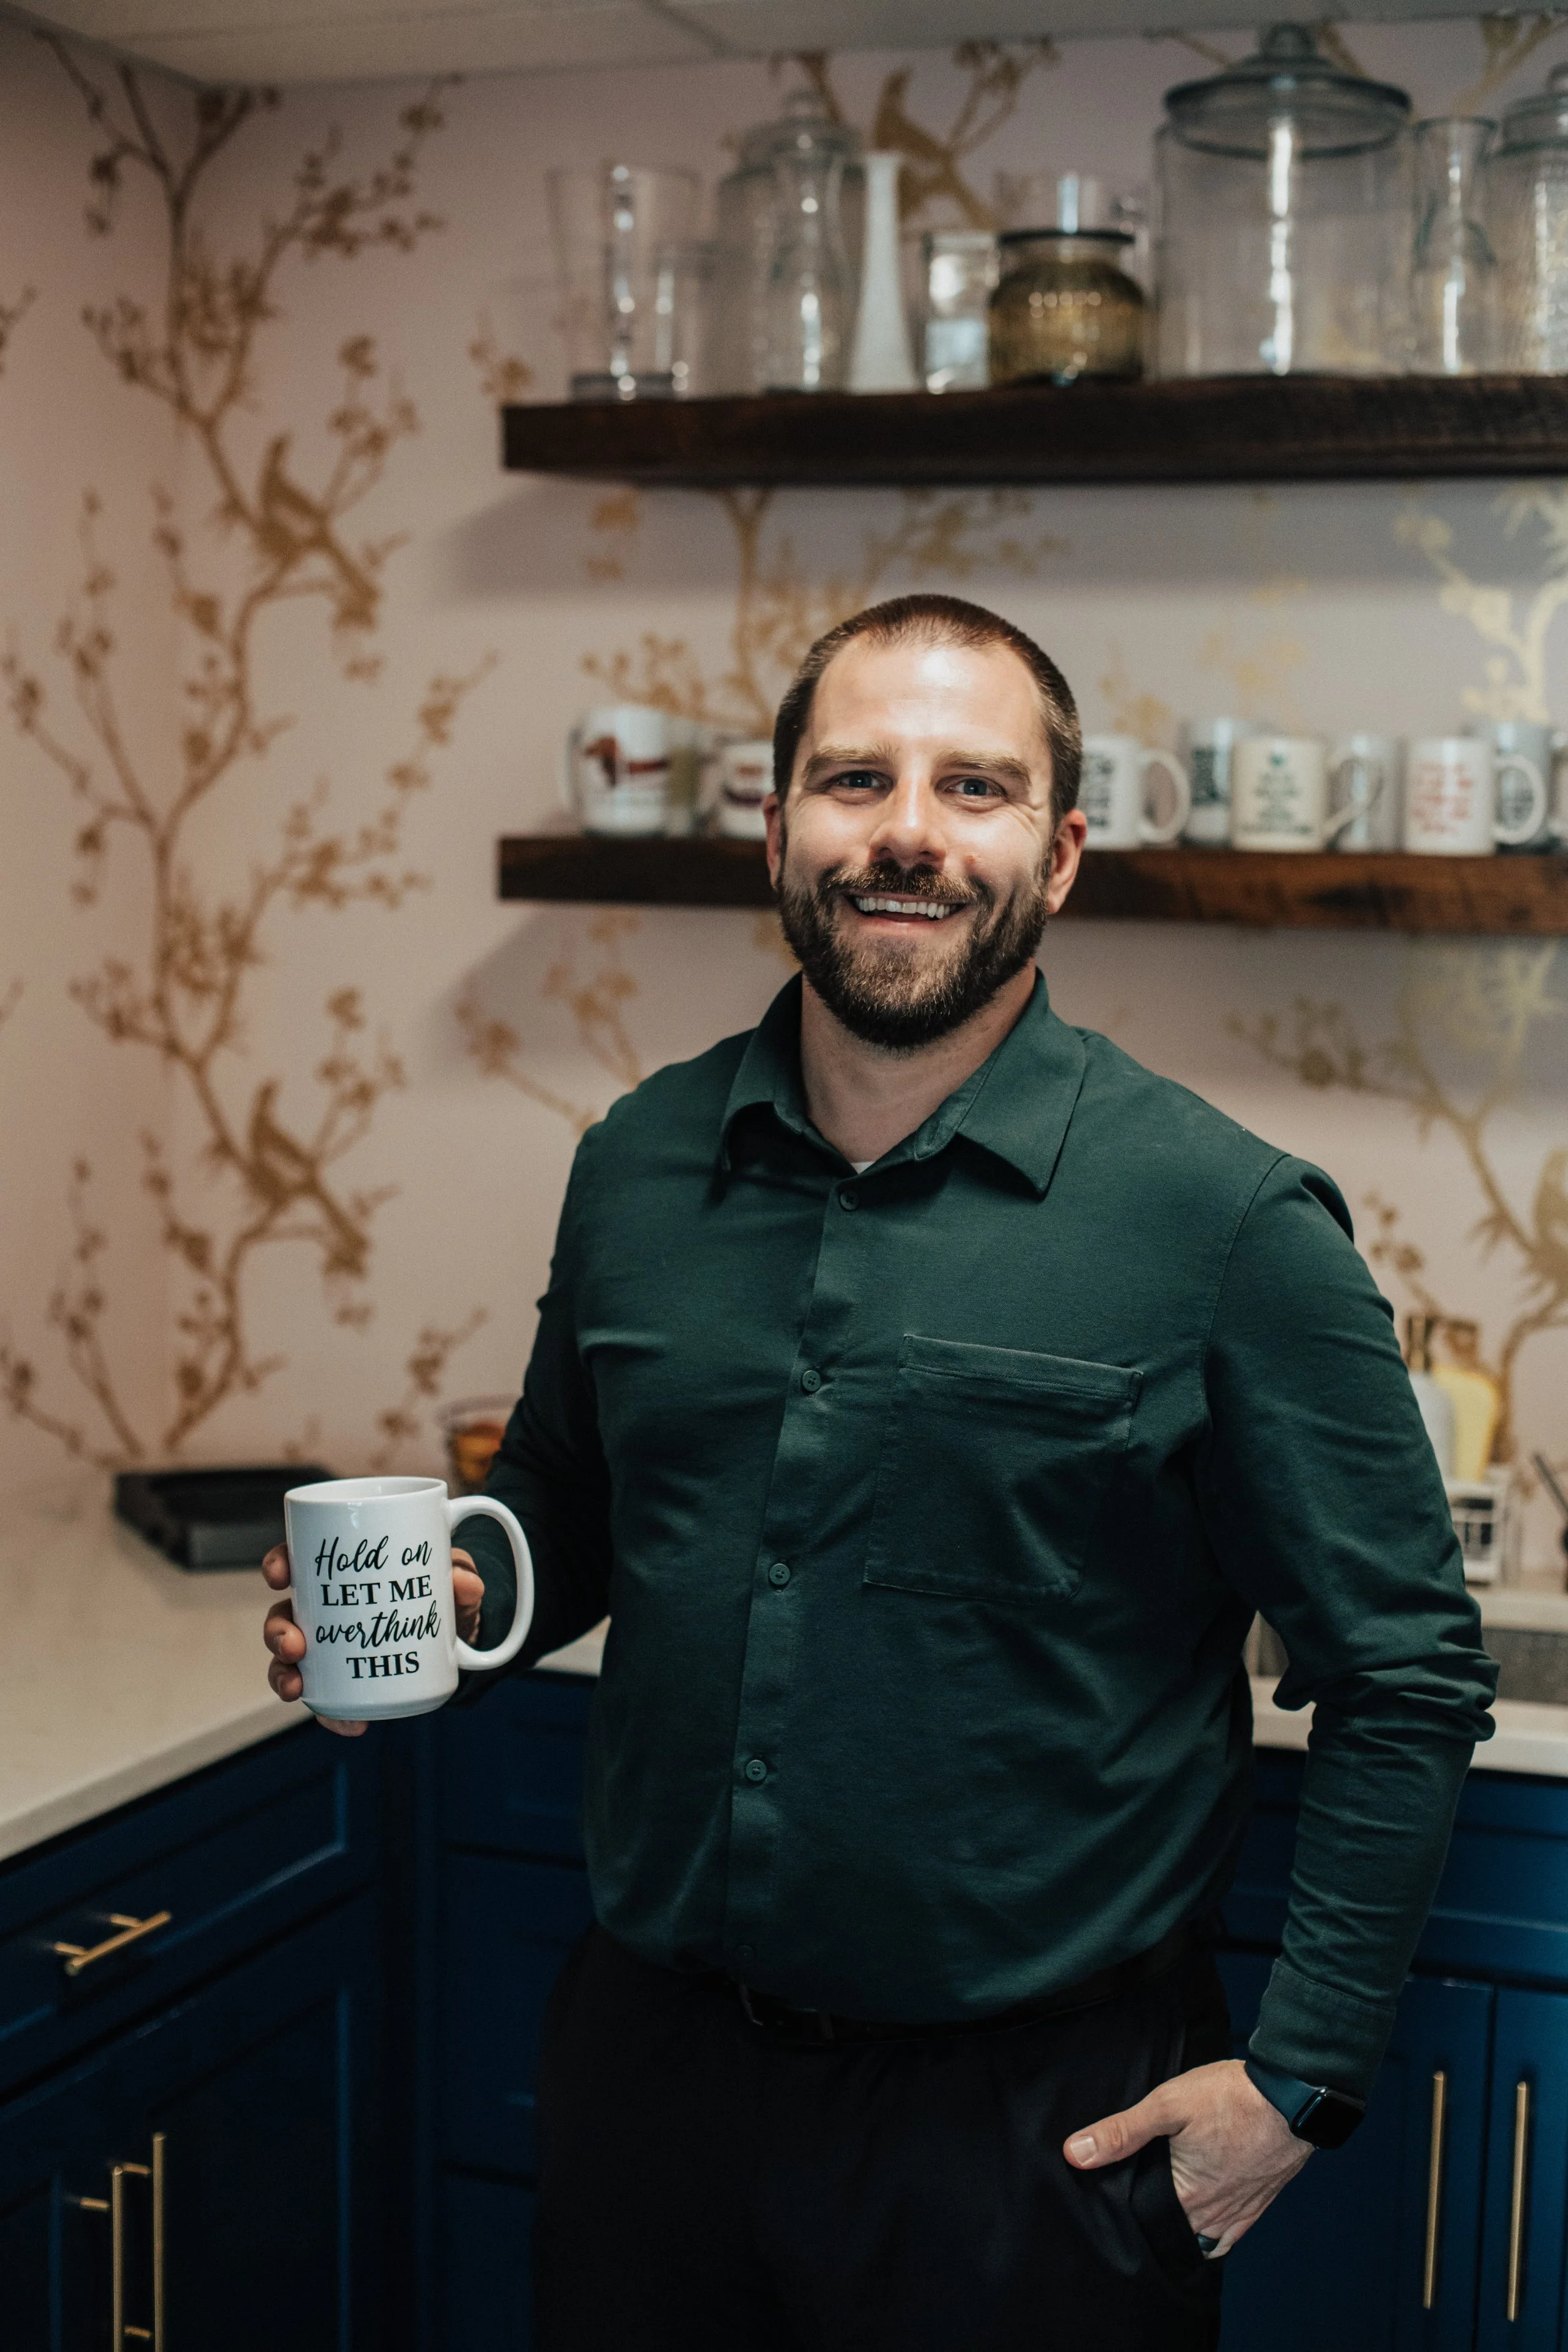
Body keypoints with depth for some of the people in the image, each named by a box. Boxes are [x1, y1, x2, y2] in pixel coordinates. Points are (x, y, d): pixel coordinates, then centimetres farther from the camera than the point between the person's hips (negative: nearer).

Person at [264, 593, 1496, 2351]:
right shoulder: (639, 1165, 0)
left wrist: (1299, 2075, -10)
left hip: (1037, 2115, -4)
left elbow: (1405, 1677, -8)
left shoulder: (1223, 1219, -13)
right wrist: (439, 1596, -6)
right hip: (650, 2058, 4)